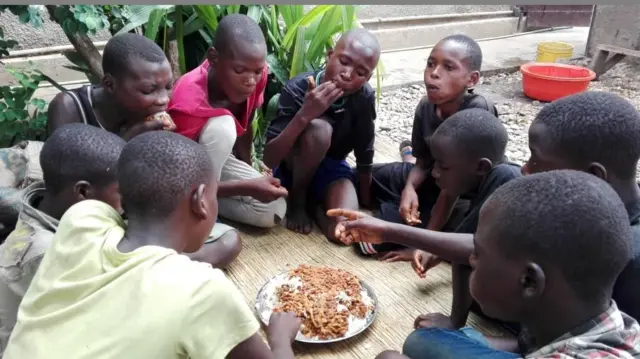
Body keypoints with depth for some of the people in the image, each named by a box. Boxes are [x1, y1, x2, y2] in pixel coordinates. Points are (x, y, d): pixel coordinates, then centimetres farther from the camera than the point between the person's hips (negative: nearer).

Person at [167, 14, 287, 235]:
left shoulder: (255, 76, -20)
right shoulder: (189, 103, -36)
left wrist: (250, 176, 0)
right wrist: (247, 188, -41)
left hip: (216, 158, 5)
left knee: (274, 210, -15)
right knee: (222, 126, -37)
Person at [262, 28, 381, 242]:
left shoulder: (364, 98, -20)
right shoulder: (298, 88, -27)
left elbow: (364, 157, -7)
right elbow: (269, 159, -31)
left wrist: (365, 206, 0)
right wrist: (304, 115, -43)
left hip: (332, 168, 1)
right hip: (293, 168, -1)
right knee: (319, 128, -34)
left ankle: (313, 202, 7)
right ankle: (297, 198, -8)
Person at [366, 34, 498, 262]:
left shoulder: (478, 111, -30)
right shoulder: (425, 107, -12)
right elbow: (424, 163, 1)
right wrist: (409, 189, -22)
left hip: (468, 200, -6)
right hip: (434, 181, 6)